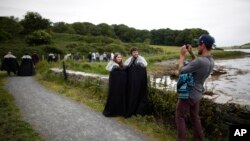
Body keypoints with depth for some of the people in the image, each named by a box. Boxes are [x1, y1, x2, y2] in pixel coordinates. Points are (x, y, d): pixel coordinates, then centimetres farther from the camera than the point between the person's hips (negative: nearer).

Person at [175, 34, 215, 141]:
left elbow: (181, 71, -22)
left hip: (188, 94, -8)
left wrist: (182, 55, -10)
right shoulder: (211, 61, -1)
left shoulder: (200, 61, -30)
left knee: (180, 117, 7)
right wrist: (191, 53, 9)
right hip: (197, 95, 8)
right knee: (195, 118, 21)